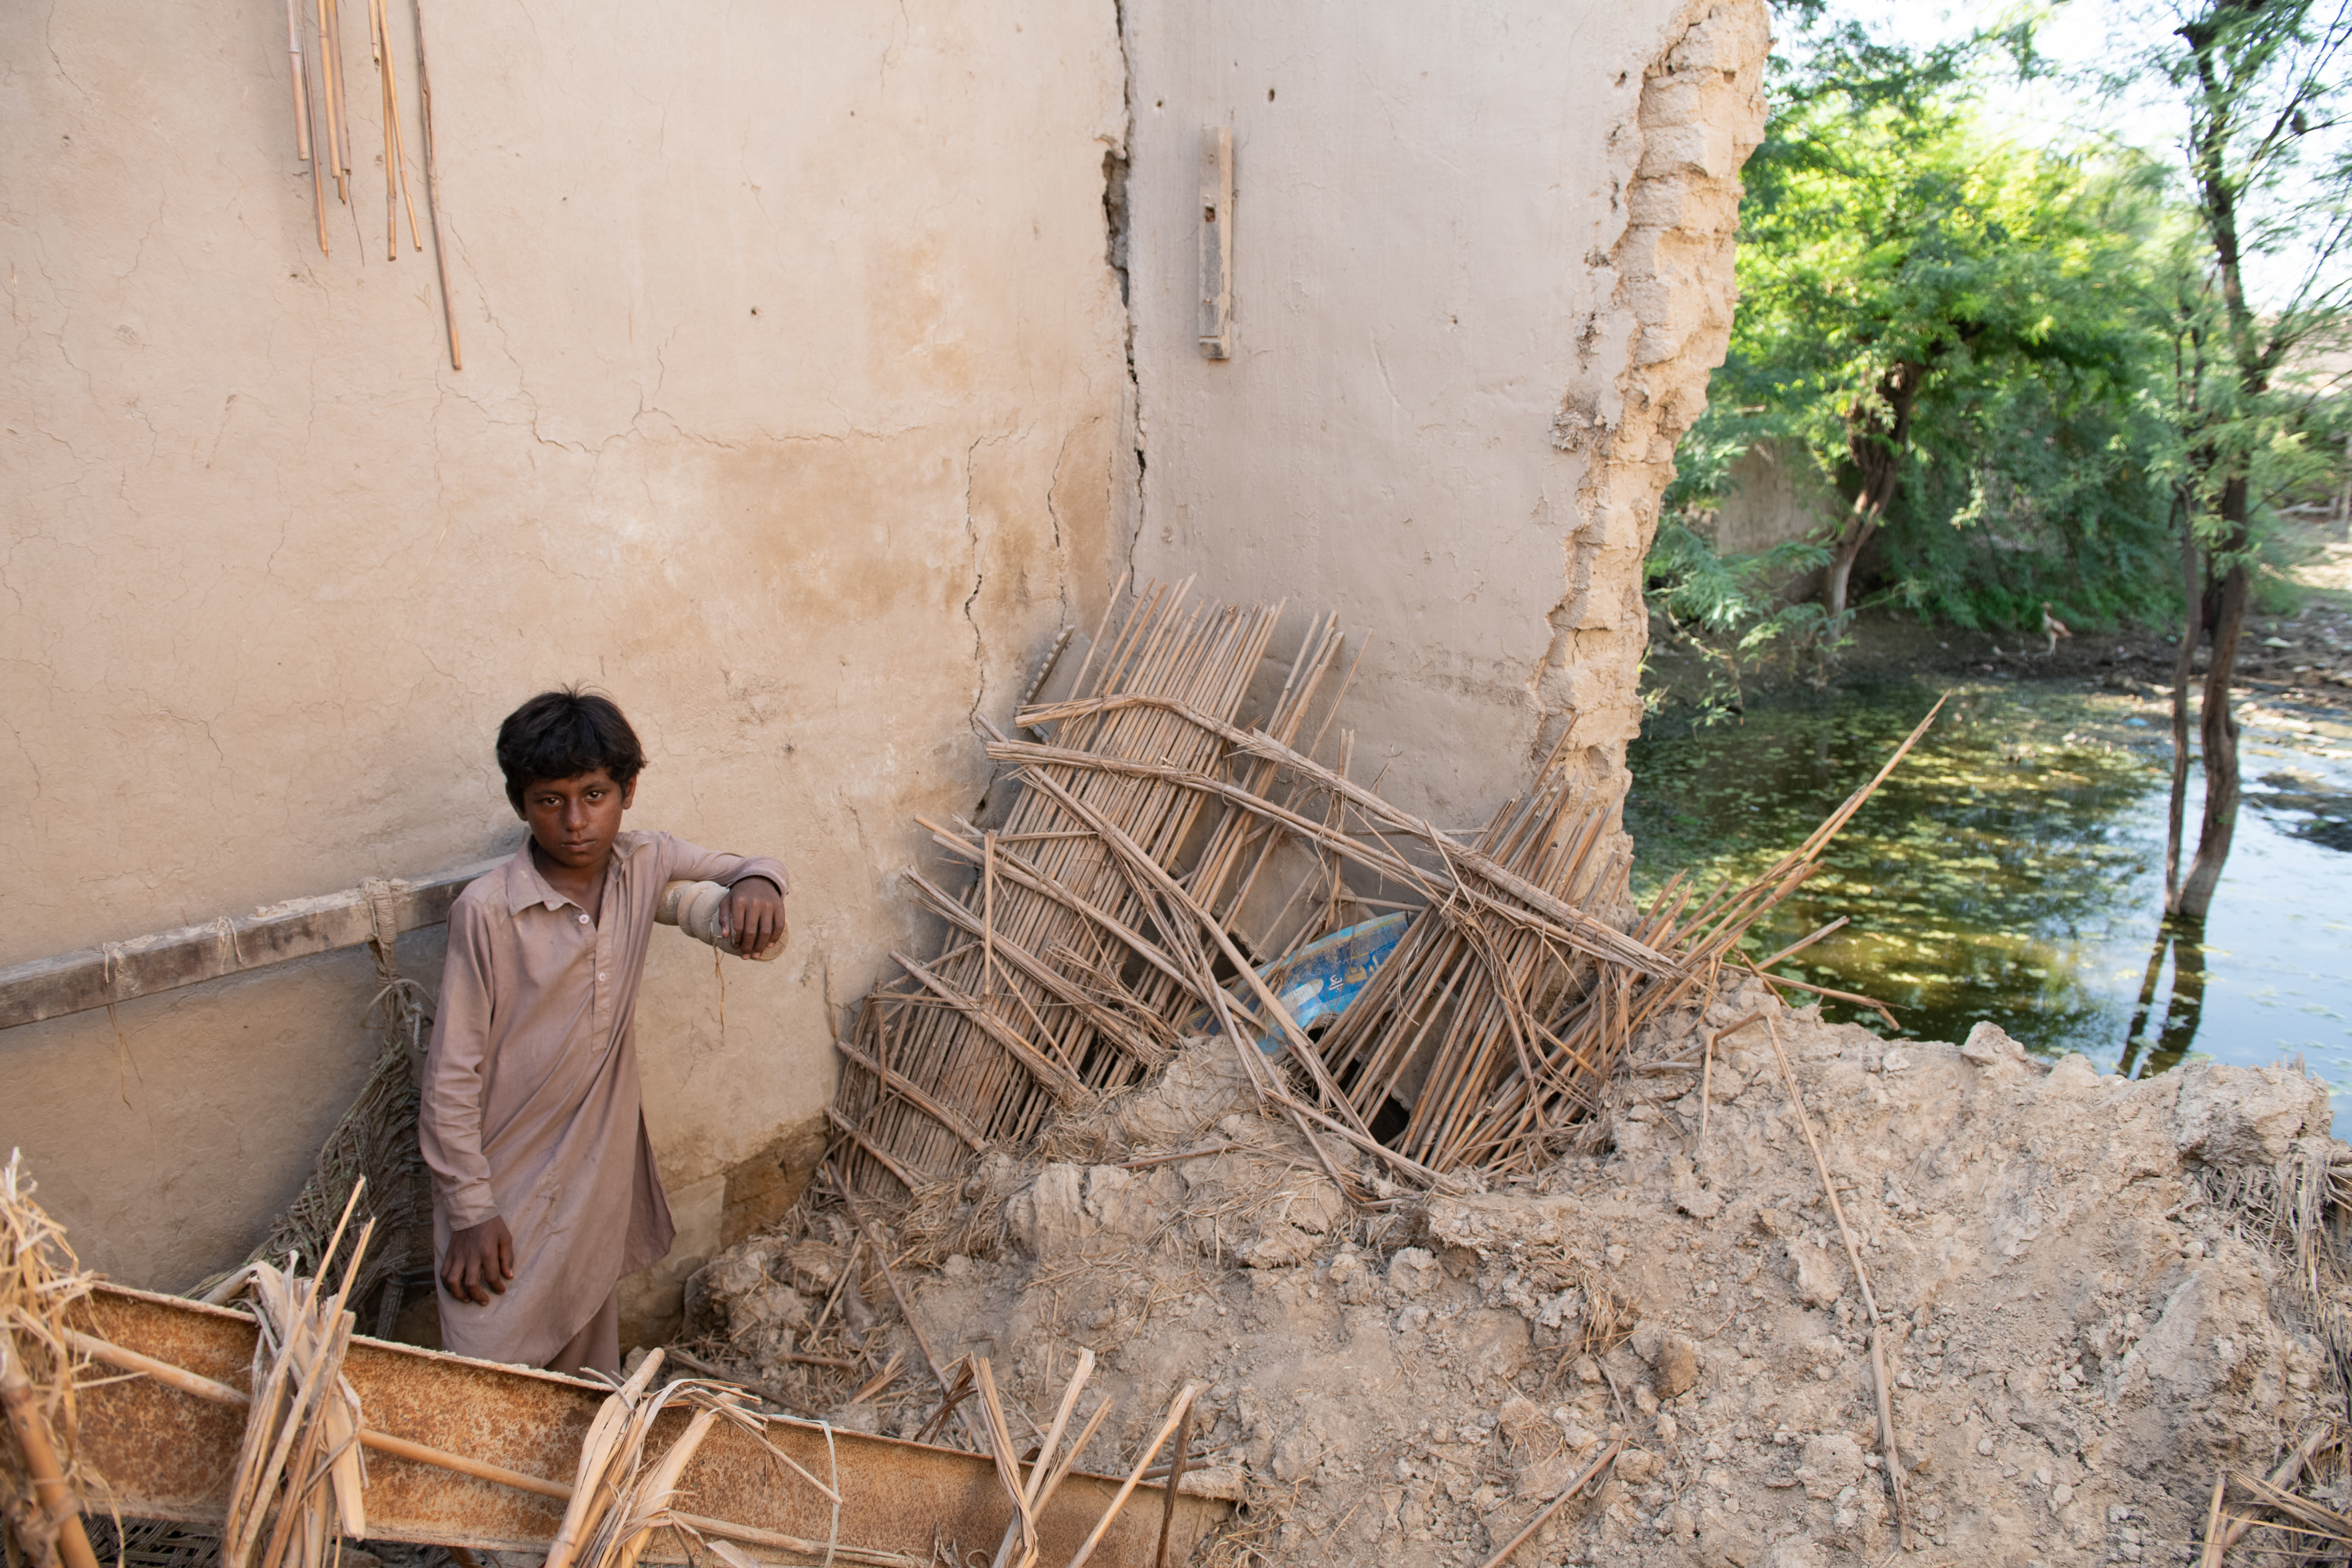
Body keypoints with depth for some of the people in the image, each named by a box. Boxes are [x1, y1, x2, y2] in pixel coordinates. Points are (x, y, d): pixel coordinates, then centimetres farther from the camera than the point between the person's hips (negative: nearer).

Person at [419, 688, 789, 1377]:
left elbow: (745, 867, 11)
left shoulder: (645, 864, -5)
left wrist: (757, 883, -14)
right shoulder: (486, 910, -18)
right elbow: (452, 1075, -12)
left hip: (603, 1168, 4)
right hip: (510, 1184, -4)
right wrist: (471, 1210, -11)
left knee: (590, 1369, 20)